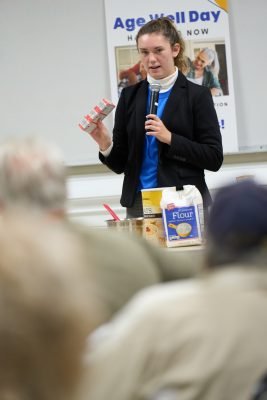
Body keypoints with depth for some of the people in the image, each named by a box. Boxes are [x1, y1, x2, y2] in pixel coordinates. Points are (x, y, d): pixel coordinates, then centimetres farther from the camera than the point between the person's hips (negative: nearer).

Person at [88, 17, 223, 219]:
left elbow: (214, 158, -6)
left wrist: (169, 138, -16)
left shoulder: (197, 95, 0)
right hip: (139, 205, 3)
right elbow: (119, 164, 10)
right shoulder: (130, 96, 9)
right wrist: (106, 145, -11)